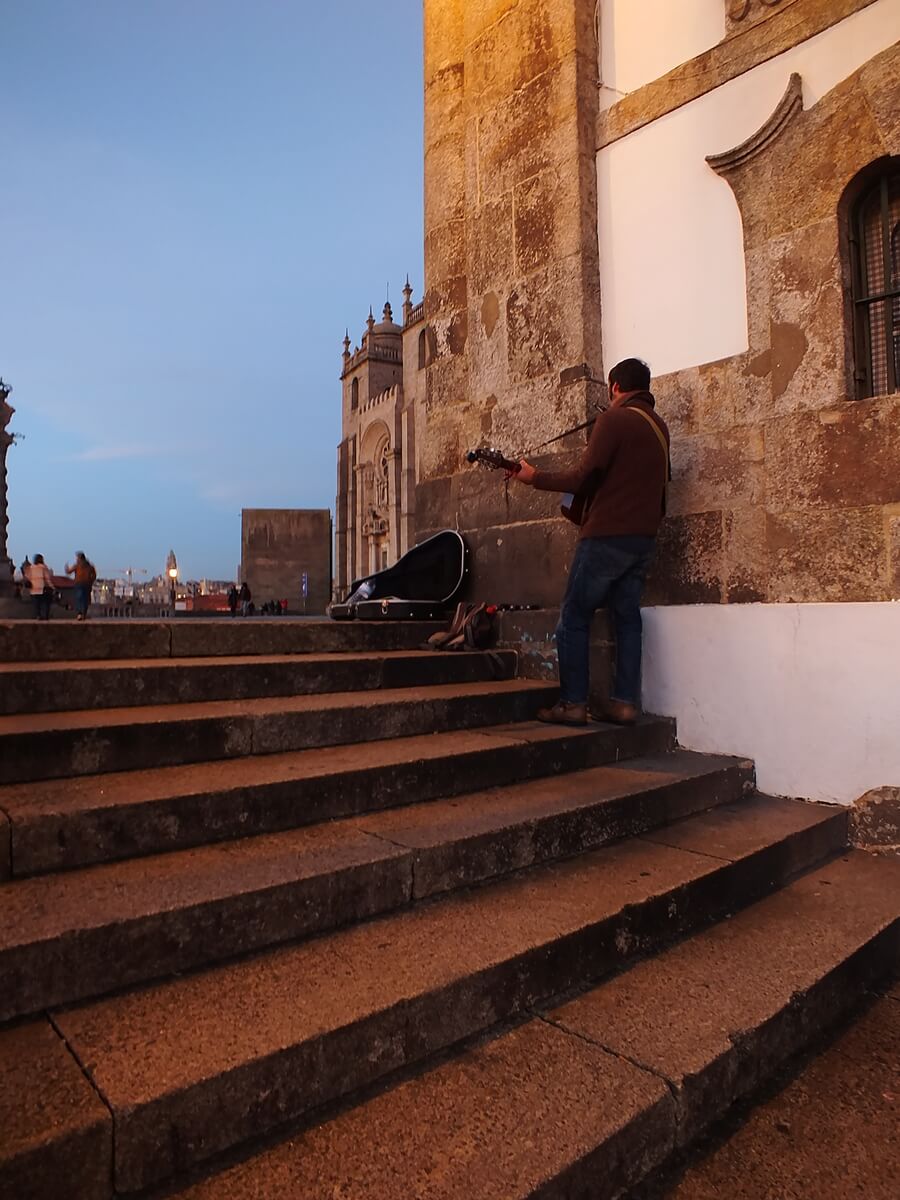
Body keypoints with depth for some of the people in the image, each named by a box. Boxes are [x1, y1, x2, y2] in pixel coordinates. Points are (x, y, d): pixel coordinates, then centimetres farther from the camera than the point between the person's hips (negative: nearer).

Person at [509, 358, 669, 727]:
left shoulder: (614, 419, -9)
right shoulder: (658, 425, 17)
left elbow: (584, 477, -14)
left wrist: (535, 478, -5)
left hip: (607, 534, -8)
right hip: (643, 537, 8)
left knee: (573, 618, -1)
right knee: (627, 617, 10)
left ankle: (573, 703, 0)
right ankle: (625, 703, 9)